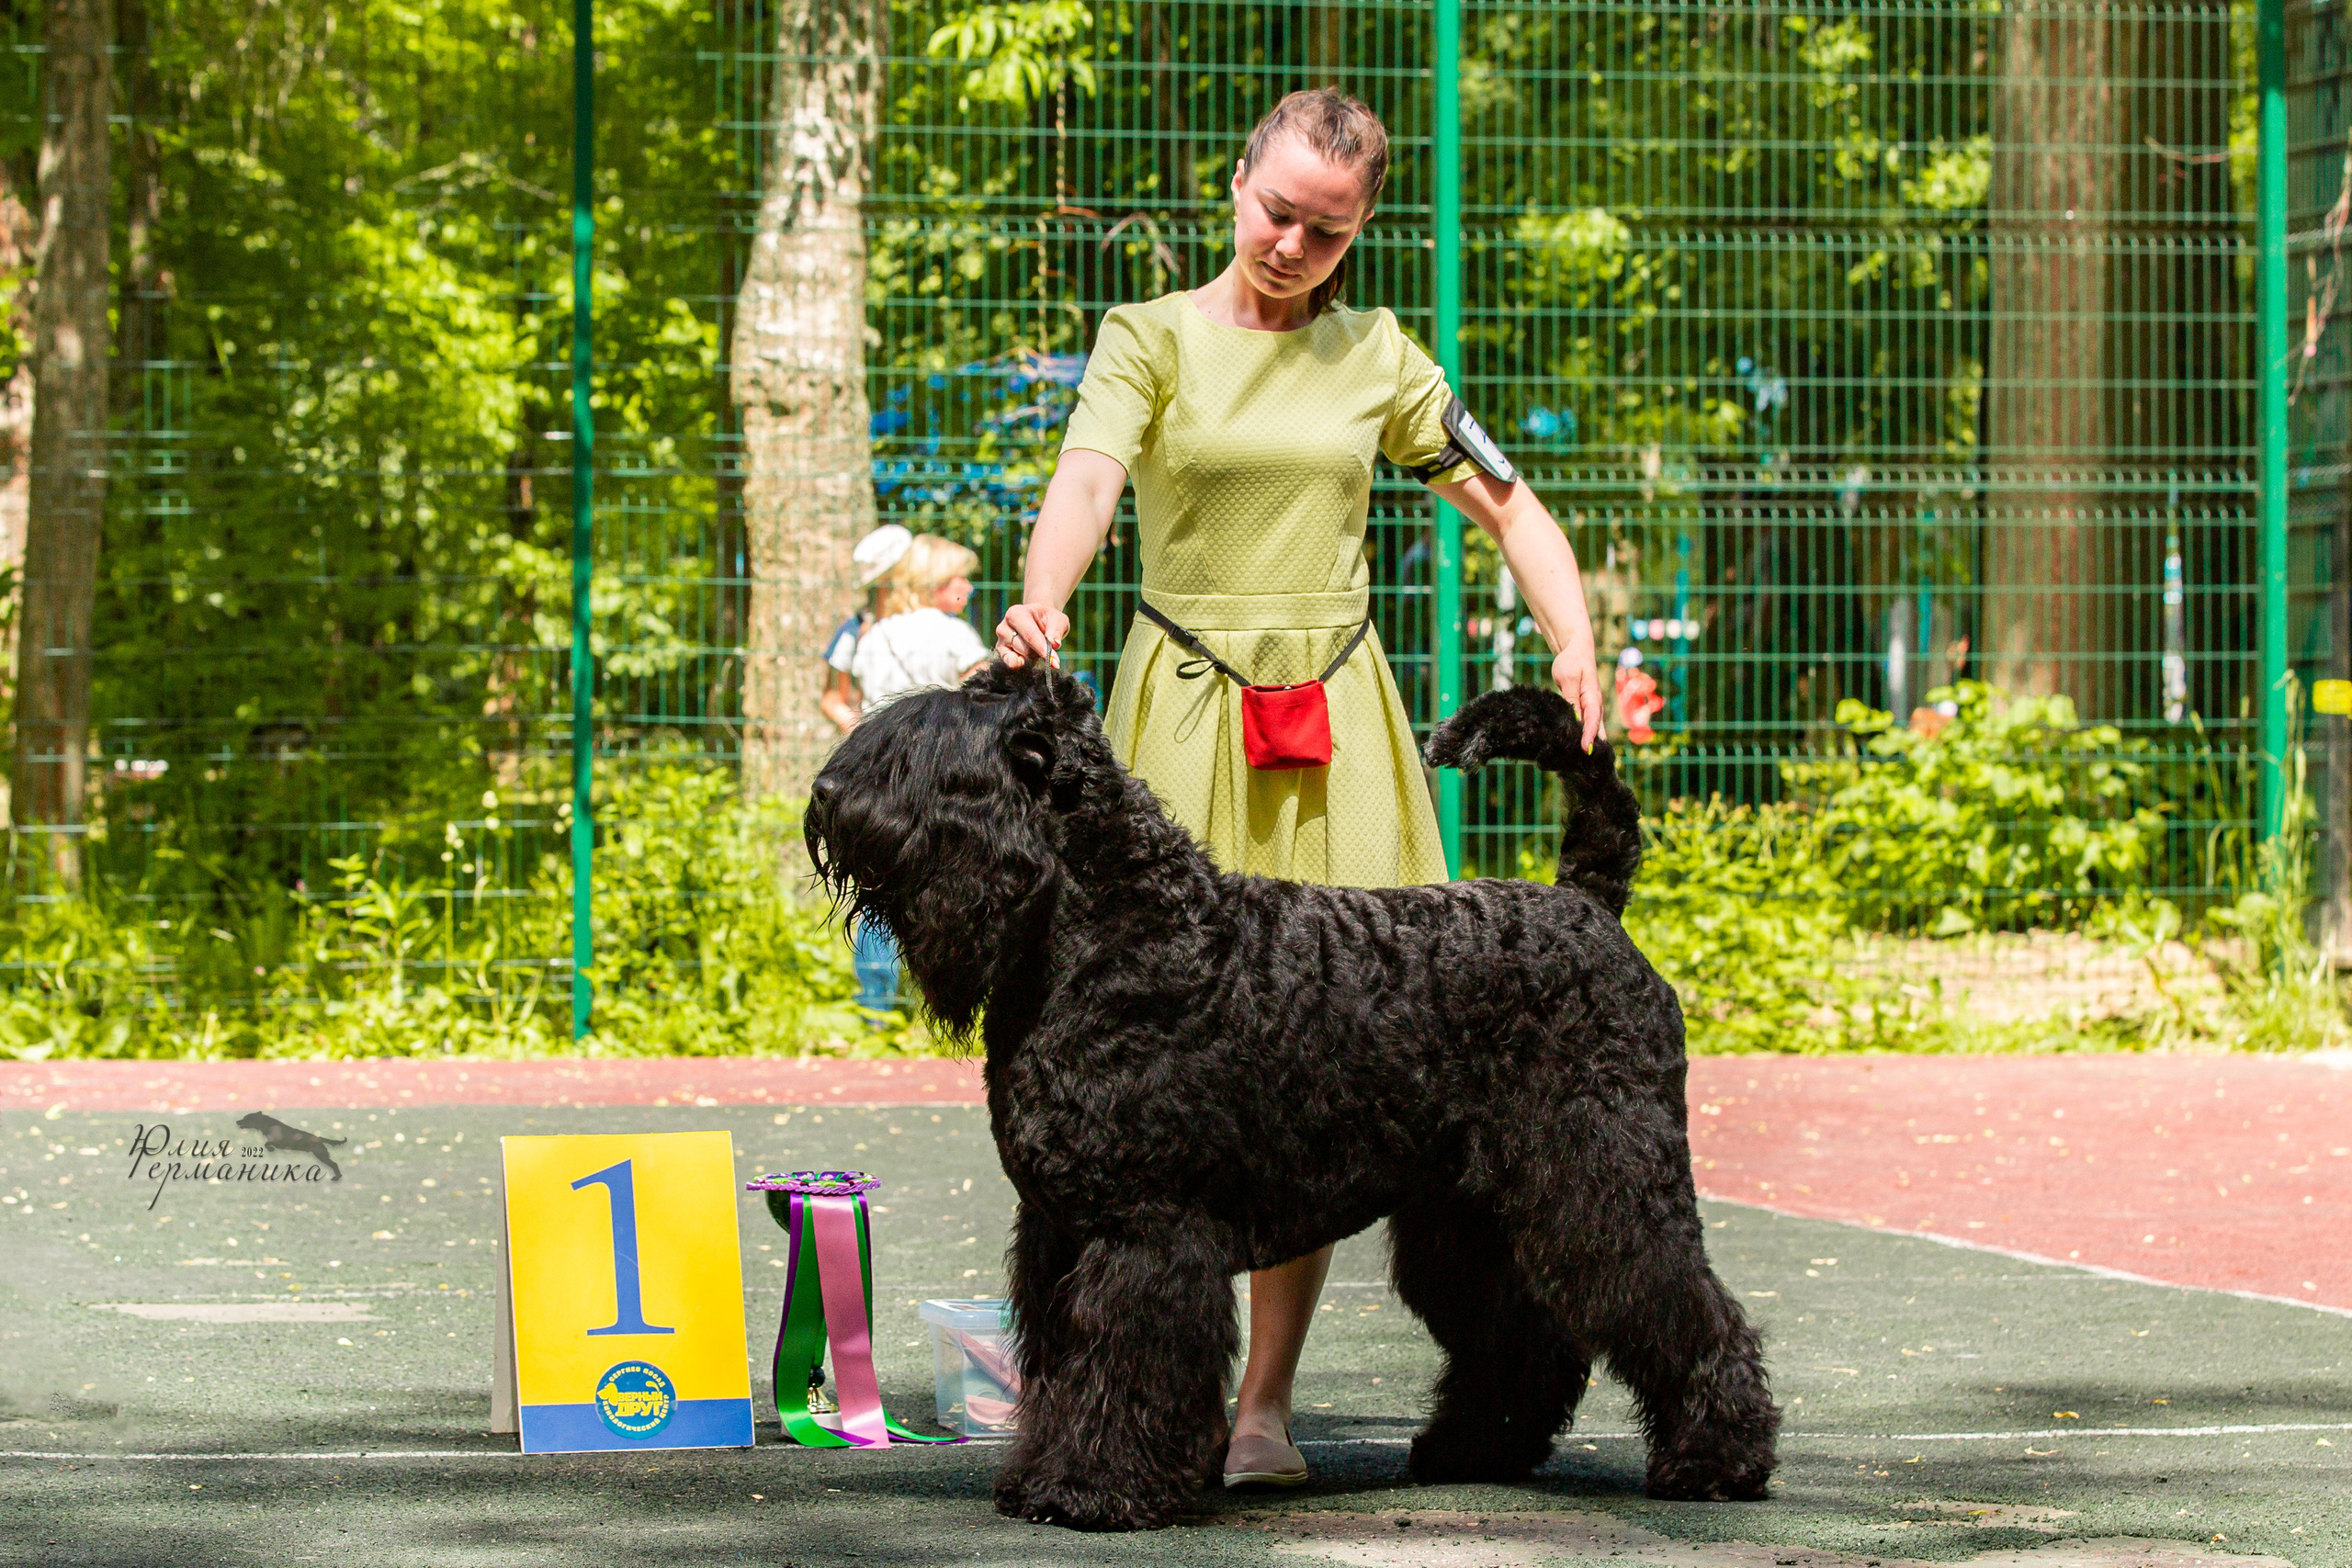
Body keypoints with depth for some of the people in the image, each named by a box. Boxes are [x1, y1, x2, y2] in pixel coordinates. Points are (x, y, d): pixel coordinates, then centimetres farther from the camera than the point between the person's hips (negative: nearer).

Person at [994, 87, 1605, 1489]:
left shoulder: (1375, 358, 11)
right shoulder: (1151, 338, 3)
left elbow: (1508, 503, 17)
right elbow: (1089, 477, -15)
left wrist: (1575, 646, 1)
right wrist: (1043, 599, -35)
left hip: (1336, 724, 2)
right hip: (1185, 702, -2)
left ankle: (1267, 1401, 0)